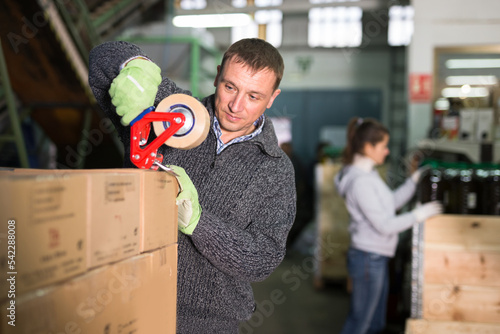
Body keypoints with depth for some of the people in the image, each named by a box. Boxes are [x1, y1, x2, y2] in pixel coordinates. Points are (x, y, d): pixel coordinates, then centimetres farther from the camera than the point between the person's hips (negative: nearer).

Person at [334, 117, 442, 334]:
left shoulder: (368, 174, 8)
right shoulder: (361, 182, -24)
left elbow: (392, 202, 17)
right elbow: (384, 225, -23)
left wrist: (414, 180, 11)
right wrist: (418, 215, -14)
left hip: (377, 258, 10)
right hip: (368, 259, -10)